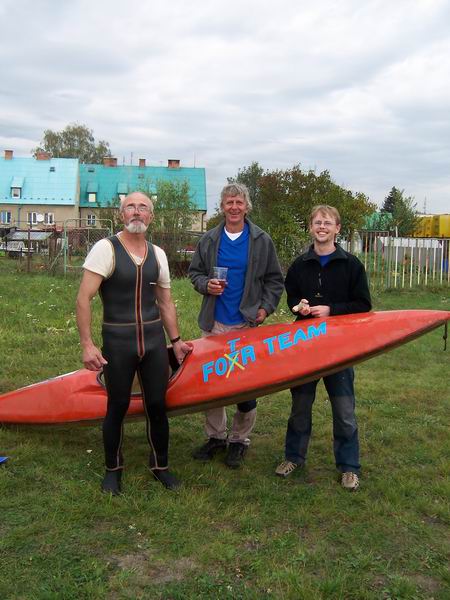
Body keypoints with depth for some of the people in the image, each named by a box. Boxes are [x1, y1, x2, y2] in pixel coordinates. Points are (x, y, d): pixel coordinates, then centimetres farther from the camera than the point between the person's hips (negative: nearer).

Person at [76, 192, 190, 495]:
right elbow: (84, 299, -13)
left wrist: (176, 340, 15)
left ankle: (160, 464, 29)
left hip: (154, 340, 4)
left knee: (157, 405, 8)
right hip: (117, 341, -4)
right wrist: (87, 344, -18)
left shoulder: (158, 254, 8)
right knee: (118, 406, 6)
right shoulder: (106, 248, -8)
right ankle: (113, 468, 28)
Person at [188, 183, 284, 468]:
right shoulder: (209, 240, 8)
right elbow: (195, 272, 16)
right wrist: (206, 284, -5)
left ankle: (239, 440, 15)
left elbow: (274, 280, 7)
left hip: (248, 323, -2)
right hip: (215, 323, 3)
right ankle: (216, 436, 22)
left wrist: (266, 308, -6)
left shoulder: (262, 241, 4)